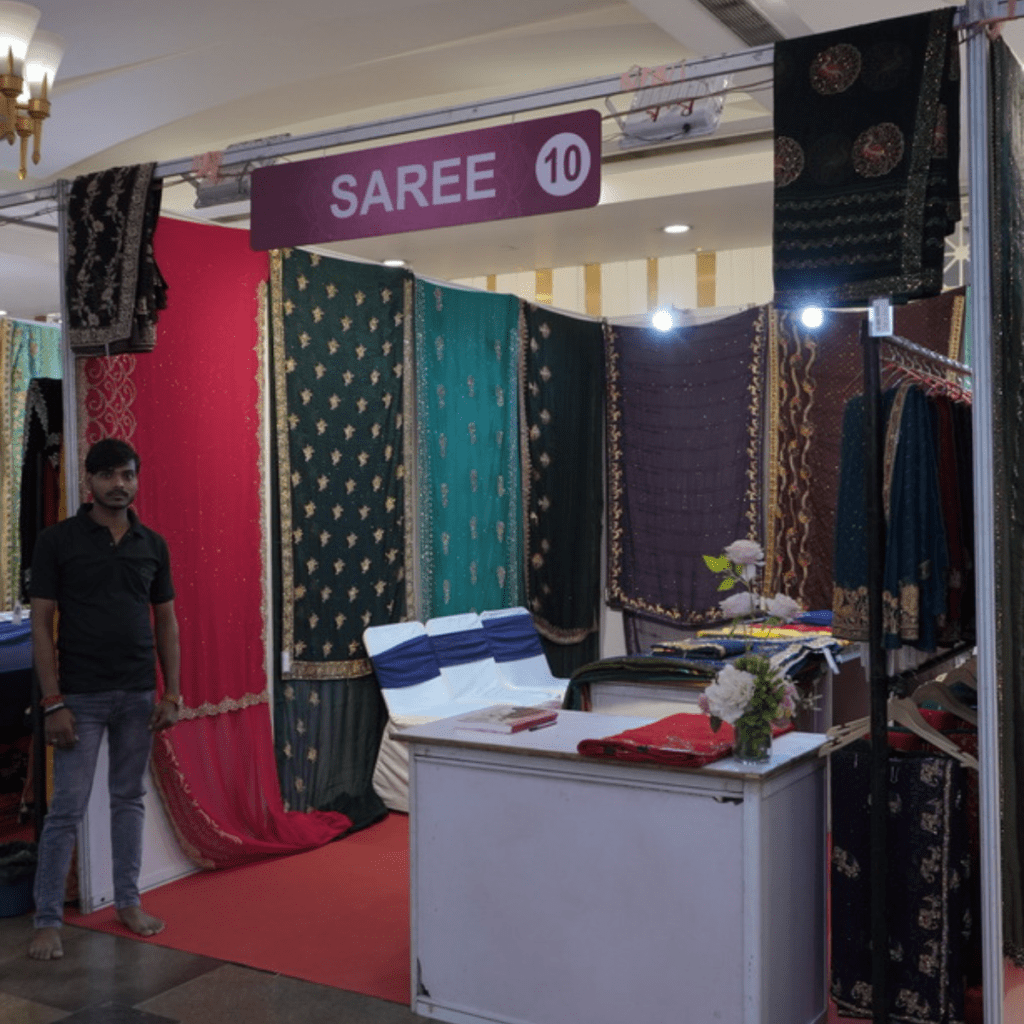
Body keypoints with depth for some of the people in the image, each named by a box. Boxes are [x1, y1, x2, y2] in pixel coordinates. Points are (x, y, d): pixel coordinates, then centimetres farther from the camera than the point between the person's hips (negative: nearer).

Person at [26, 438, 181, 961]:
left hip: (139, 696, 4)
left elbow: (166, 622, 9)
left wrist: (172, 692, 3)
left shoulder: (153, 544, 5)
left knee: (129, 799, 13)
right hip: (81, 697, -4)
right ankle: (48, 919, 11)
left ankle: (128, 901, 25)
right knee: (67, 809, -1)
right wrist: (53, 702, -13)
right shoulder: (57, 540, -6)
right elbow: (41, 624, -7)